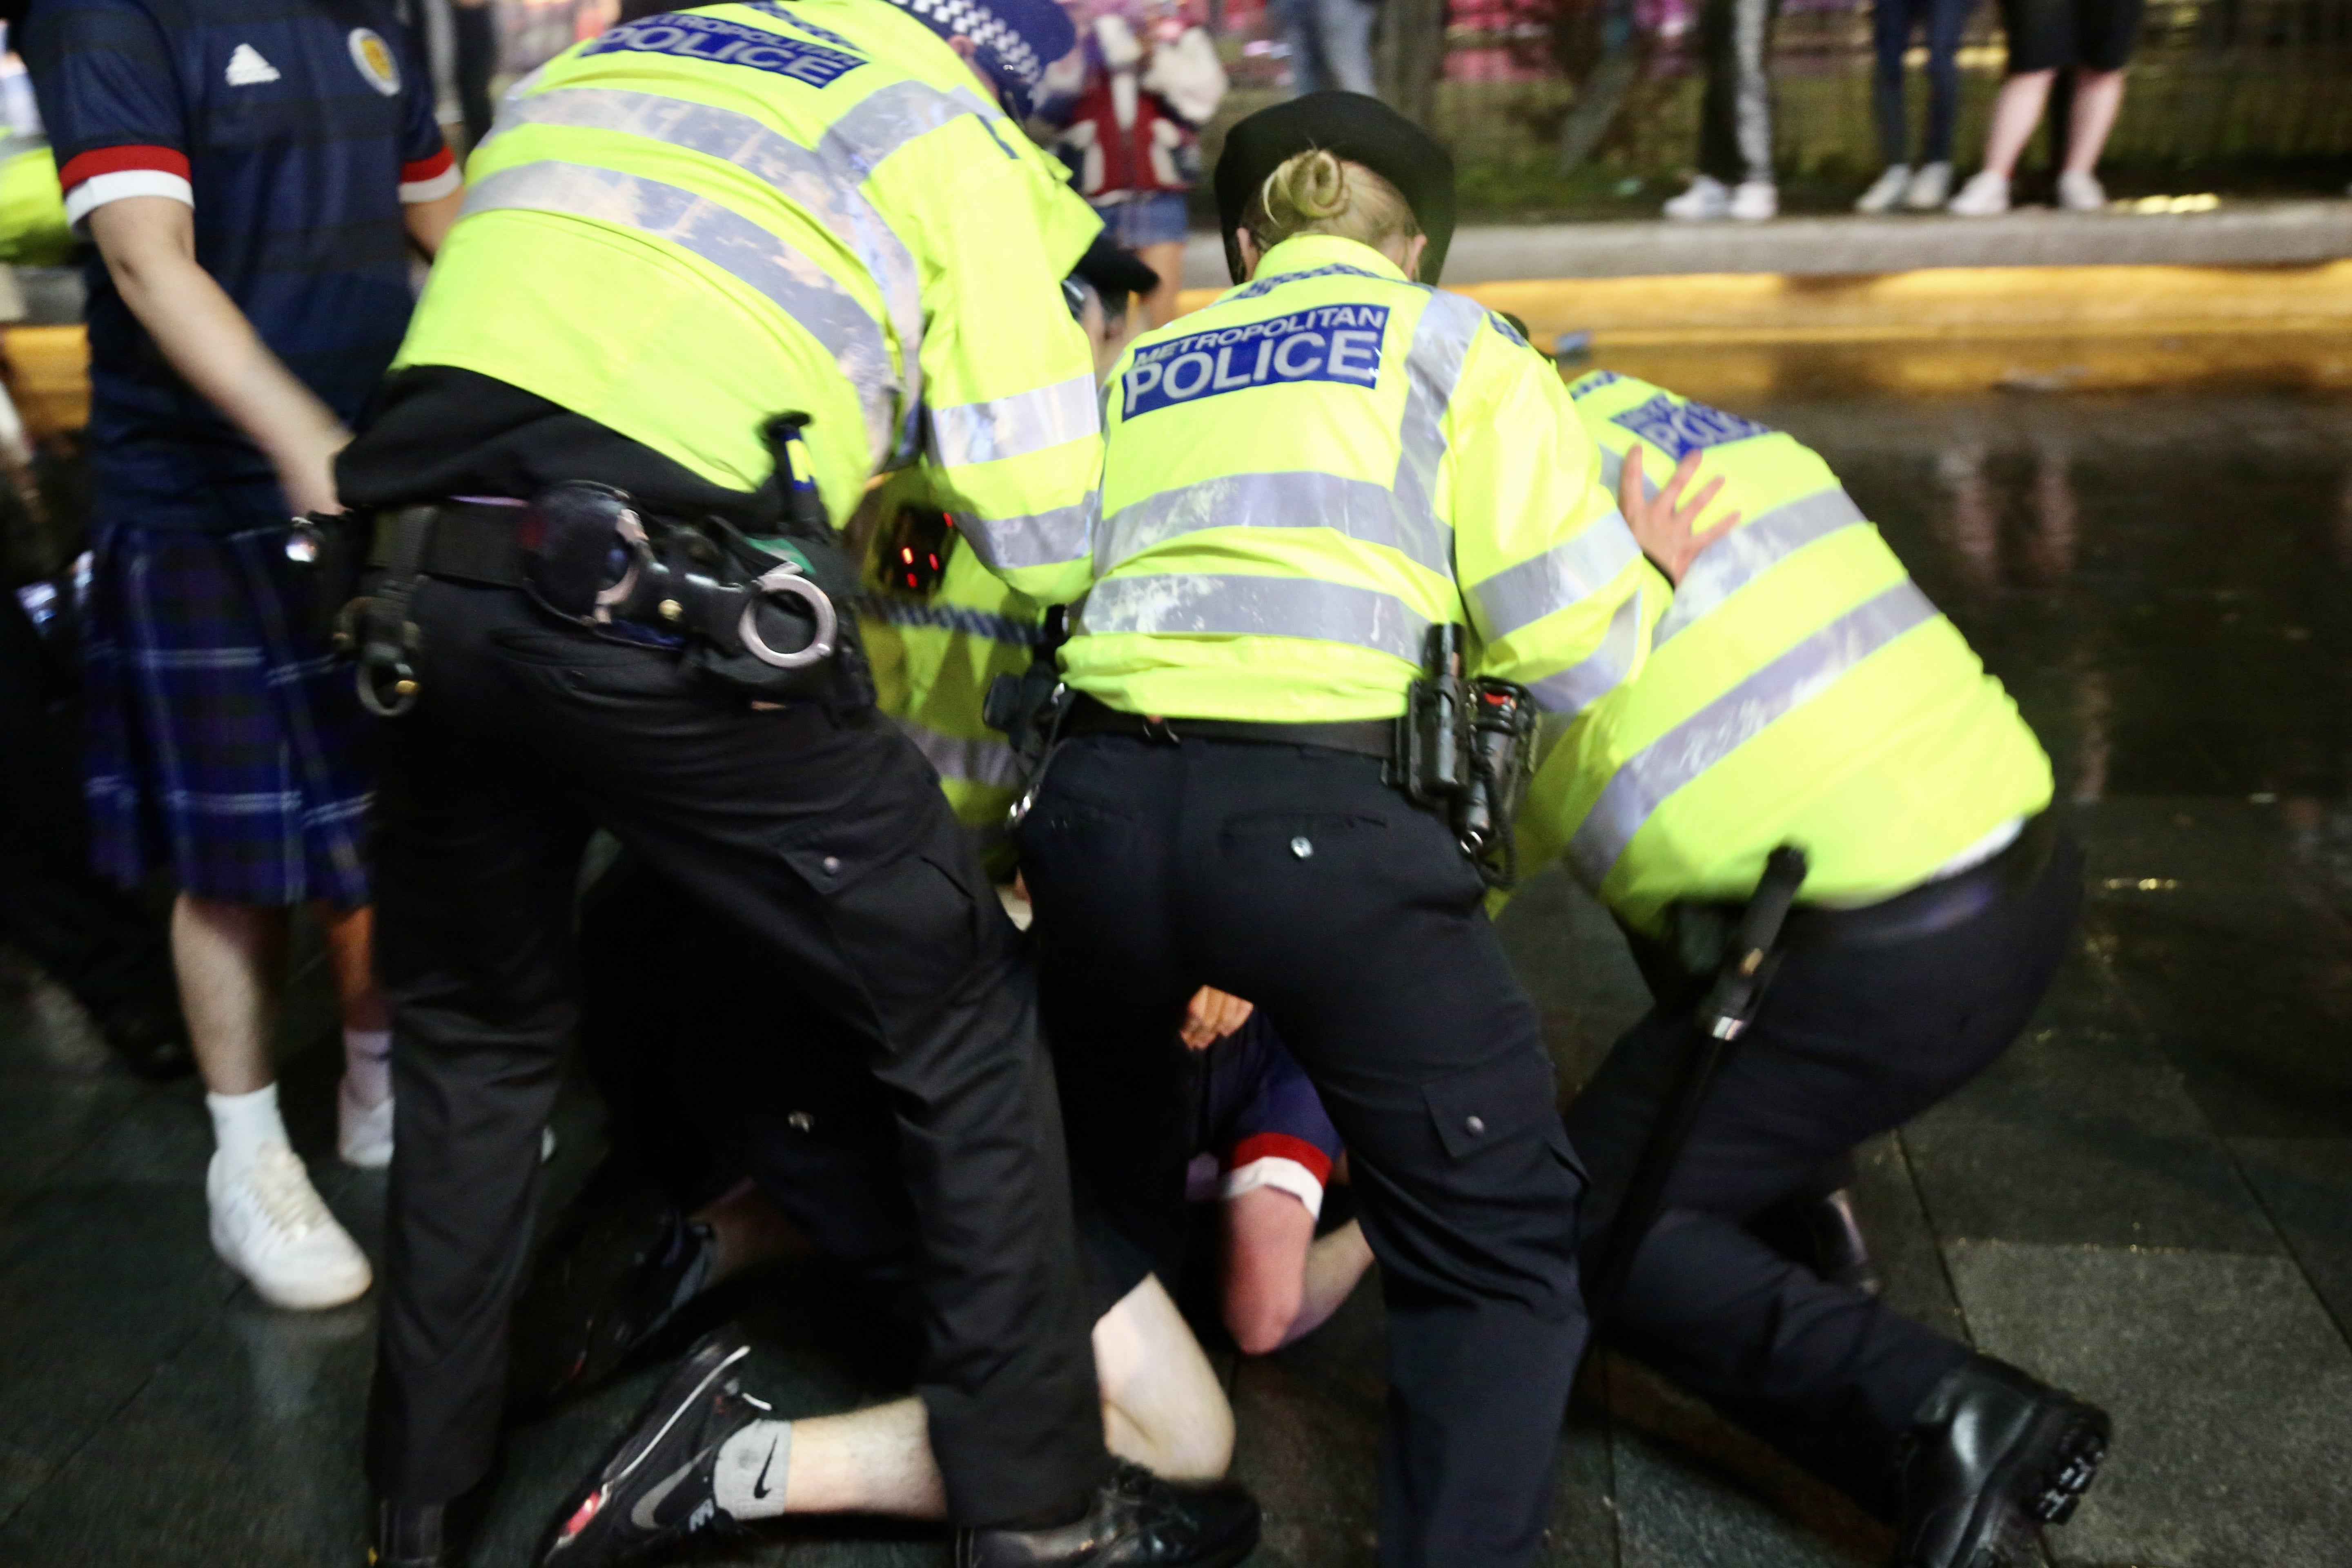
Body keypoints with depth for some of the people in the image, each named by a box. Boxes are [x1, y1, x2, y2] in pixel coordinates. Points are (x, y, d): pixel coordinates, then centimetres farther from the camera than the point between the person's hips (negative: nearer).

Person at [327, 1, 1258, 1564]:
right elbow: (1047, 532, 5)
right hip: (670, 611, -6)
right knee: (968, 1028, 11)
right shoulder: (949, 135, 10)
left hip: (423, 581, 6)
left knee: (476, 1039, 26)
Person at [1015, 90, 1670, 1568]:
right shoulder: (1454, 343, 14)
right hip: (1327, 821, -4)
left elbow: (1045, 590, 20)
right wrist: (1655, 560, 25)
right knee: (1506, 1247, 14)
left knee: (1110, 1174, 30)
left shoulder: (1142, 367, 27)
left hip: (1100, 808, 5)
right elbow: (1578, 647, 5)